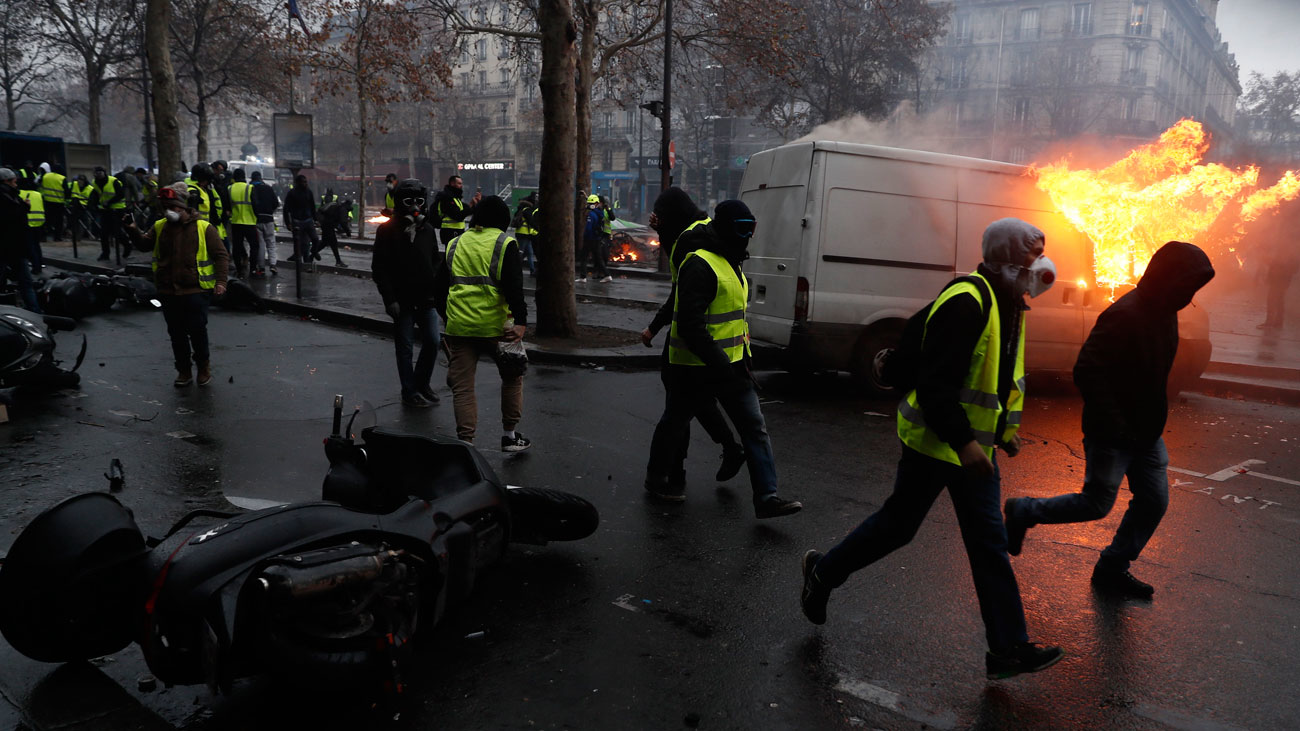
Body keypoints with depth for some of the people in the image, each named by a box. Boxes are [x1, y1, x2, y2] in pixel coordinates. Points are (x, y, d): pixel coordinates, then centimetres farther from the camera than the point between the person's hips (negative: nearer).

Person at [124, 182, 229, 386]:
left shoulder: (203, 228, -4)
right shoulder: (160, 227, 9)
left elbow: (221, 255, -4)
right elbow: (144, 245, 12)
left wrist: (220, 281, -11)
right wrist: (133, 231, -8)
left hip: (196, 291, -4)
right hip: (168, 291, 4)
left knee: (197, 330, -2)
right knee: (176, 333, 9)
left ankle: (203, 365, 21)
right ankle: (184, 370, 21)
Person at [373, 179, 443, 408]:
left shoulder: (427, 229, 8)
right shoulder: (388, 230, -6)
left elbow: (436, 259, 17)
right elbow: (379, 268, -7)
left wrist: (434, 283, 1)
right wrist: (389, 299, -13)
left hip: (426, 298, 4)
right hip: (402, 301, -4)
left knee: (433, 341, 5)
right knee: (405, 347, 4)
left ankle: (422, 383, 25)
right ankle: (409, 391, 16)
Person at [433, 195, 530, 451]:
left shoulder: (455, 244, 14)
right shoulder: (505, 243, 0)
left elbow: (439, 287, 17)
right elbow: (513, 286, -13)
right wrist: (521, 322, -16)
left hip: (458, 326, 3)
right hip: (494, 325, -3)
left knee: (462, 386, 7)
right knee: (512, 375, 17)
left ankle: (466, 442, 3)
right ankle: (509, 435, 21)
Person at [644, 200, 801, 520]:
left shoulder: (730, 264, 13)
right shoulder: (700, 265, -19)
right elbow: (690, 326, -26)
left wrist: (741, 359, 22)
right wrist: (720, 366, -27)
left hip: (730, 364, 9)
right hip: (695, 367, -9)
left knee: (754, 426, 1)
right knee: (675, 424, 11)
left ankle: (767, 497, 1)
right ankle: (655, 478, 33)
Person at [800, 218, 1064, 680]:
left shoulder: (1007, 303, 10)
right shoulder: (965, 302, -22)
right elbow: (934, 383, -27)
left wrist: (1004, 430, 16)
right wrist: (964, 442, -27)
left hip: (972, 444, 9)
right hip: (935, 442, -9)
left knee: (989, 544, 9)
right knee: (898, 526, 6)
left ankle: (1008, 649, 15)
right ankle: (824, 572, 29)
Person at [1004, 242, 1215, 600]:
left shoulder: (1165, 314, 7)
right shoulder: (1124, 315, -23)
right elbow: (1087, 371, -27)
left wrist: (1155, 419, 13)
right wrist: (1114, 425, -26)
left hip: (1147, 432, 9)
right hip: (1112, 433, -9)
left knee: (1154, 501, 10)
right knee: (1096, 503, -2)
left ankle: (1112, 569, 25)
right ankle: (1024, 511, 18)